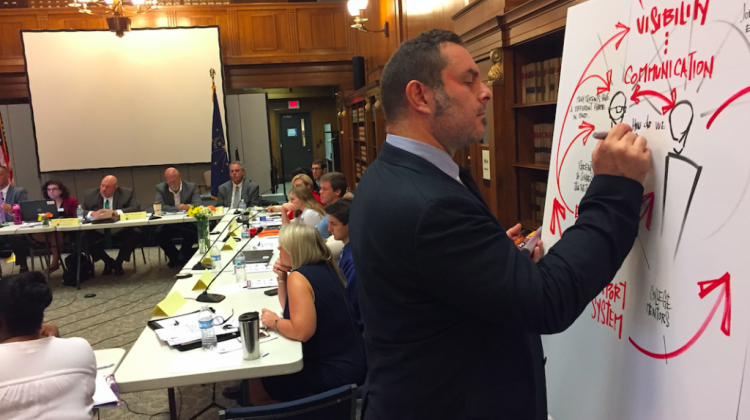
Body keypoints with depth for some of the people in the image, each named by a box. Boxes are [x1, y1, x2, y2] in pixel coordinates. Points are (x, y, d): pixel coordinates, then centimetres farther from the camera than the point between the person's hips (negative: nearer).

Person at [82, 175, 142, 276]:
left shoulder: (126, 193, 1)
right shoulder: (89, 194, 5)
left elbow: (136, 208, -10)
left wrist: (115, 212, -24)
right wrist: (92, 214, -21)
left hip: (119, 230, -1)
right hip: (98, 232, 1)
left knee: (136, 233, -30)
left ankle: (118, 263, -3)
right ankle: (109, 262, 0)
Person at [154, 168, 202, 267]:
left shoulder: (191, 187, 2)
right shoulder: (160, 188, 3)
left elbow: (197, 205, -9)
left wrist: (189, 206, -33)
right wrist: (177, 208, -21)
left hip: (187, 224, -1)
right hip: (169, 225, 1)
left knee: (193, 231, -32)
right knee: (159, 233, -28)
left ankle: (182, 257, -6)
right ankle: (175, 257, -1)